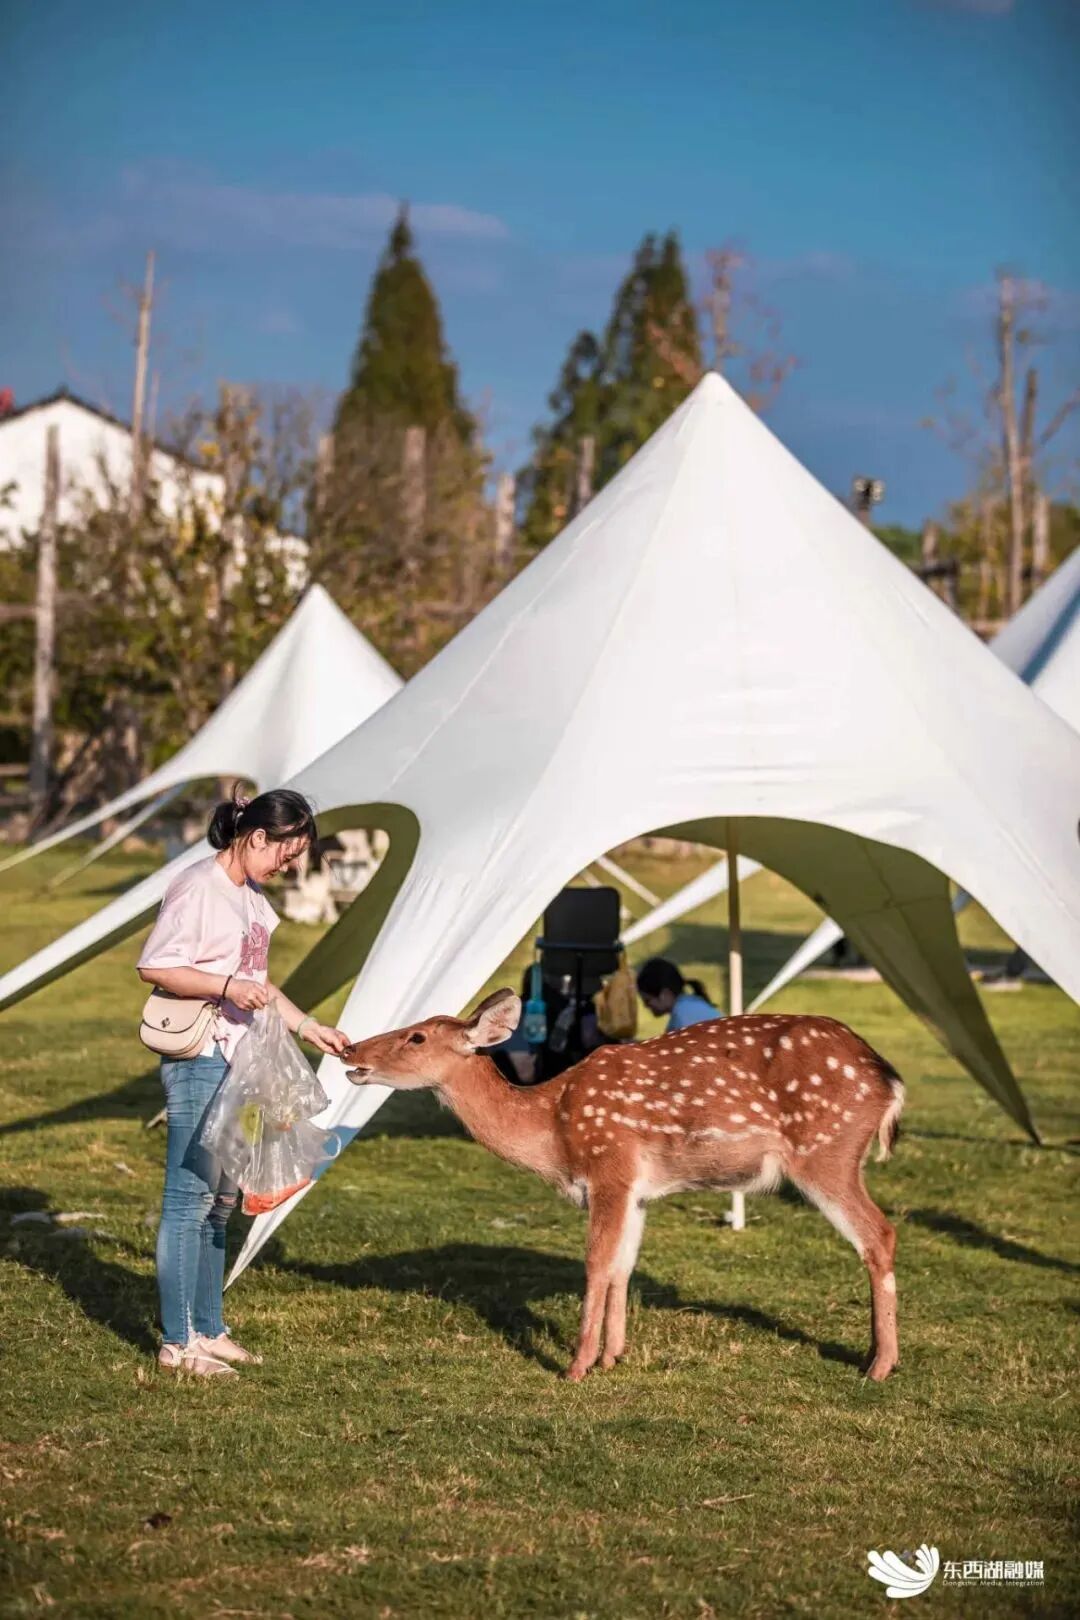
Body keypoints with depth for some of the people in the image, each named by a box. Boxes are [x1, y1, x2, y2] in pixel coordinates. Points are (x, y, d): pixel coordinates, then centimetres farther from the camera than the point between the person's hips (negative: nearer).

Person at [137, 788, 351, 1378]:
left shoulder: (250, 897, 15)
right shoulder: (197, 888, -13)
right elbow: (153, 967, -18)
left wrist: (309, 1028, 19)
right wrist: (226, 986, -24)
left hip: (238, 1062, 10)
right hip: (198, 1062, -10)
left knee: (219, 1201, 15)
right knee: (190, 1199, -4)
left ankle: (208, 1330, 24)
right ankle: (178, 1342, 2)